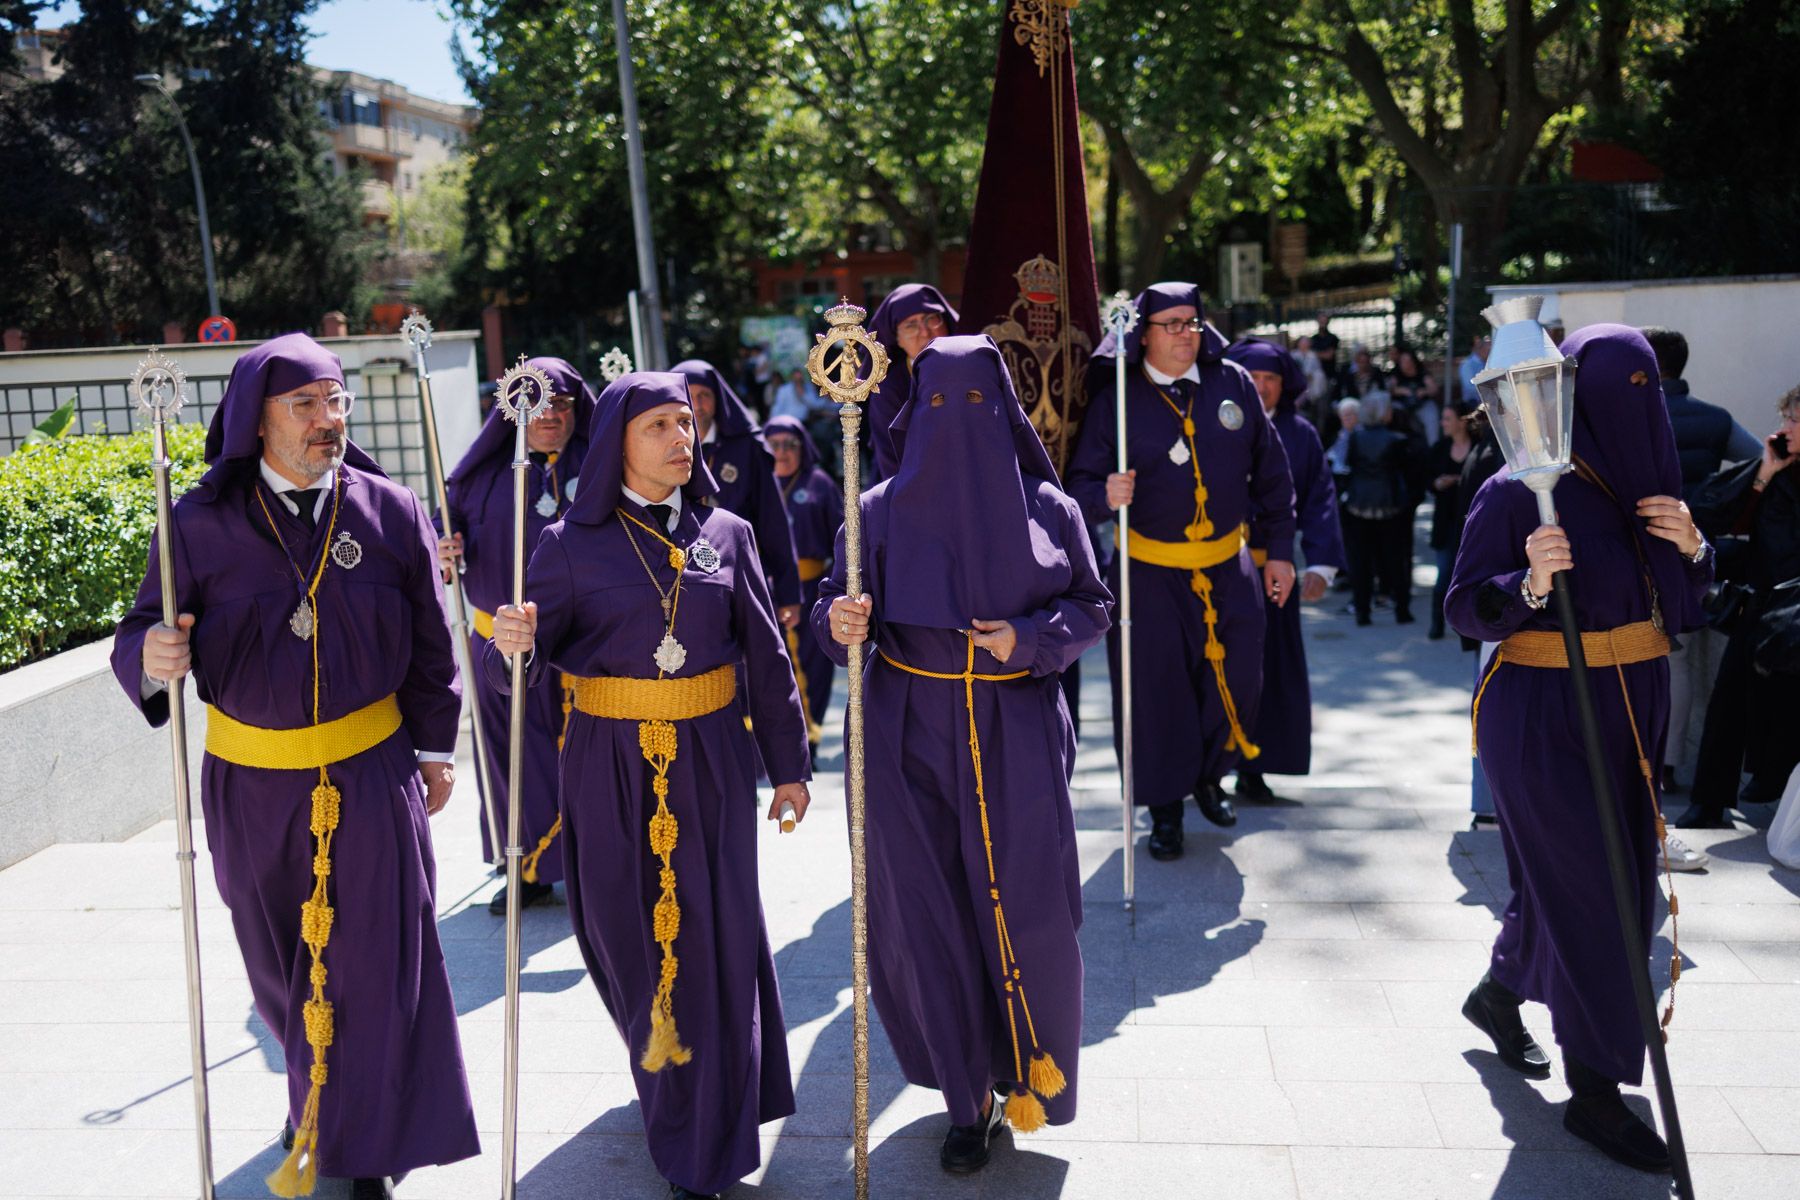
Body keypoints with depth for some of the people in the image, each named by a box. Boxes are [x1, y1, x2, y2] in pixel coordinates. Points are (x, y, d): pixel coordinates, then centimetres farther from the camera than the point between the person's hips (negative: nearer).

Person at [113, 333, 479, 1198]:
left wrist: (435, 749, 8)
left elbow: (430, 645, 3)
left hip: (373, 774, -1)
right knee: (279, 963, 18)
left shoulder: (390, 512, -5)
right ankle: (314, 1101, 46)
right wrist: (150, 658, -28)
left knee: (373, 960, 3)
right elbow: (143, 633, -4)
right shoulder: (202, 523, -7)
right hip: (252, 782, 1)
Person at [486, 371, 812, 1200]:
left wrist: (790, 764, 7)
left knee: (712, 936, 4)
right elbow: (524, 663, -6)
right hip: (612, 765, -1)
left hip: (710, 759, 1)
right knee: (628, 935, 9)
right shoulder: (572, 544, -2)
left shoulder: (726, 533, 3)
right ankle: (665, 1088, 36)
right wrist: (513, 643, -30)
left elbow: (765, 655, 6)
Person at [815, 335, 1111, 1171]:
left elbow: (1091, 606, 5)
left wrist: (1027, 638, -13)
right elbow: (837, 605, 3)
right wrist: (838, 624, -20)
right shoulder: (880, 511, 2)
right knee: (924, 913, 4)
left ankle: (1031, 1073, 28)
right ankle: (968, 1096, 24)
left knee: (1026, 909, 0)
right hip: (909, 738, 1)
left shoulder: (1047, 508, 2)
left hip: (1015, 738, 0)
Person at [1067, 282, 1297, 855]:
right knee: (1157, 689, 2)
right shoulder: (1115, 399, -6)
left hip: (1228, 567, 3)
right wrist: (1105, 496, -30)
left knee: (1237, 681, 7)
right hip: (1151, 573, -2)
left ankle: (1208, 776, 36)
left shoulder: (1233, 383, 1)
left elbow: (1270, 471, 8)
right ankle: (1165, 808, 21)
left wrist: (1279, 549, 7)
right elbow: (1082, 483, -7)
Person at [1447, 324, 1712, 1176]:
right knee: (1588, 889, -3)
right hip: (1543, 714, -7)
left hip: (1630, 707, 7)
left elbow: (1687, 594, 13)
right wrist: (1530, 584, -32)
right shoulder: (1517, 492, -15)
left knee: (1607, 875, 17)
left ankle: (1498, 995, 40)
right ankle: (1594, 1091, 11)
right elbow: (1464, 609, -13)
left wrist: (1690, 544, -8)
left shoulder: (1644, 480, 5)